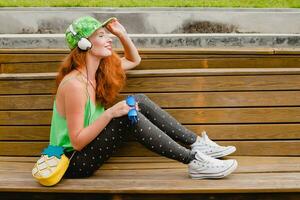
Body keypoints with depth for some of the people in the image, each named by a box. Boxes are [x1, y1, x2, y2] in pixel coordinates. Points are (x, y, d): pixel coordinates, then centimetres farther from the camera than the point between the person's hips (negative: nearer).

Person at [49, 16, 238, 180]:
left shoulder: (98, 70, 2)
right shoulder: (74, 84, -25)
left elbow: (134, 60, 18)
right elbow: (77, 142, -24)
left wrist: (122, 34, 0)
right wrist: (110, 113, -33)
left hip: (88, 148, 9)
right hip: (74, 161, -9)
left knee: (139, 101, -5)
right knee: (129, 117, -29)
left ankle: (197, 143, -4)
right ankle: (194, 161, -22)